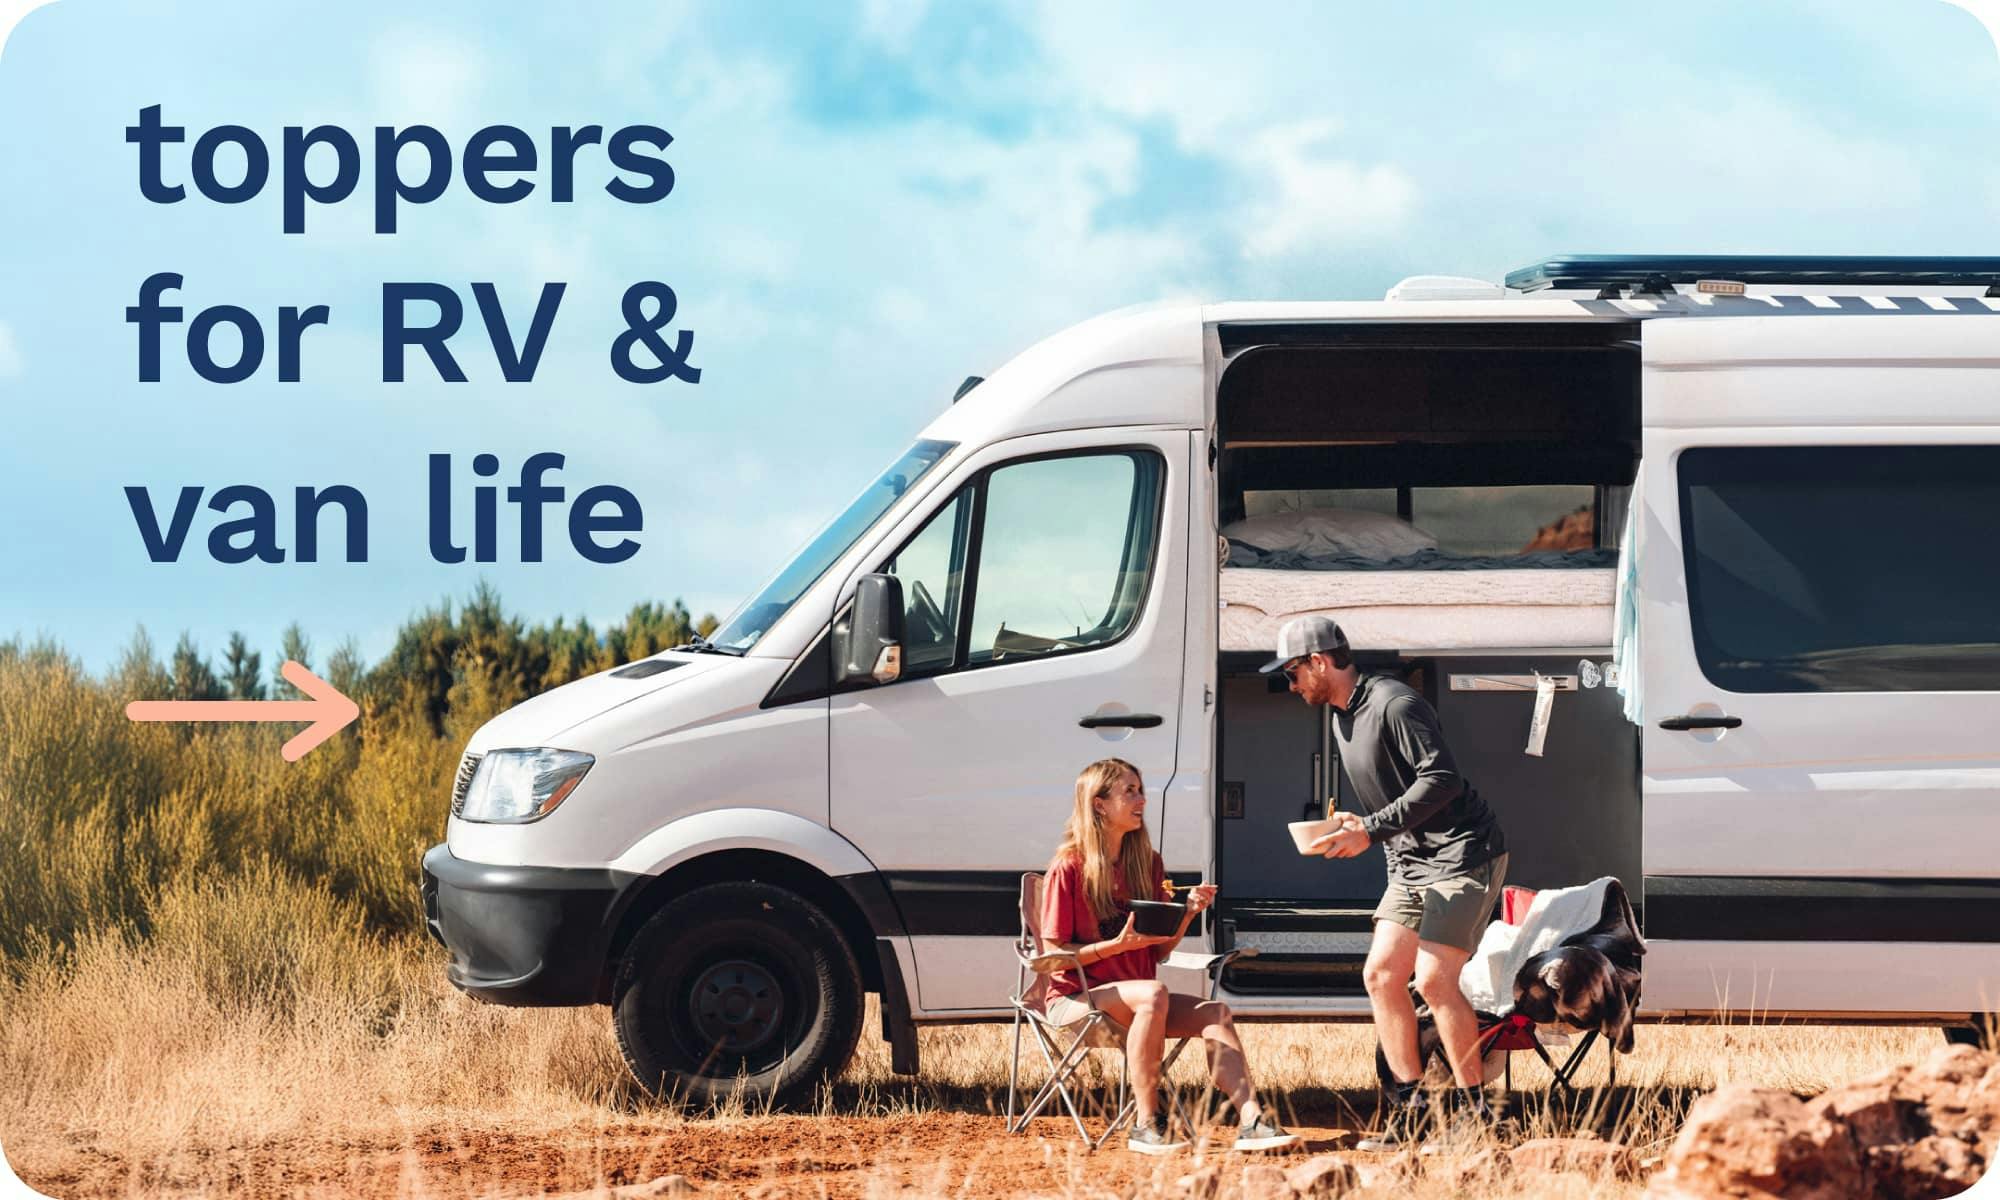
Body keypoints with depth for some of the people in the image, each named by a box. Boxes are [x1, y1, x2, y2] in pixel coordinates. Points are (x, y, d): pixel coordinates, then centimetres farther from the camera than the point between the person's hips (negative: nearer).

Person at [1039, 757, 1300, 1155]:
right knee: (1152, 994, -36)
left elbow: (1160, 952, 11)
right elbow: (1054, 954, -12)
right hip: (1074, 998, -6)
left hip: (1133, 997, 6)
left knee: (1214, 1012, -19)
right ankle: (1147, 1125, -35)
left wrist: (1187, 913, -7)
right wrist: (1119, 944, -22)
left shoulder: (1148, 864, 10)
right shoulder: (1069, 869, -9)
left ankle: (1250, 1120, -33)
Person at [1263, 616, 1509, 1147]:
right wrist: (1357, 826, 5)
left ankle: (1474, 1108, -7)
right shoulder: (1342, 717, 13)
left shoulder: (1394, 705, -18)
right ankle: (1410, 1104, 9)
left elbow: (1442, 780, -24)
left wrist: (1372, 830, -25)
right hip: (1412, 863, 10)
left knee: (1434, 978, -16)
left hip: (1463, 855, -10)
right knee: (1382, 974, 4)